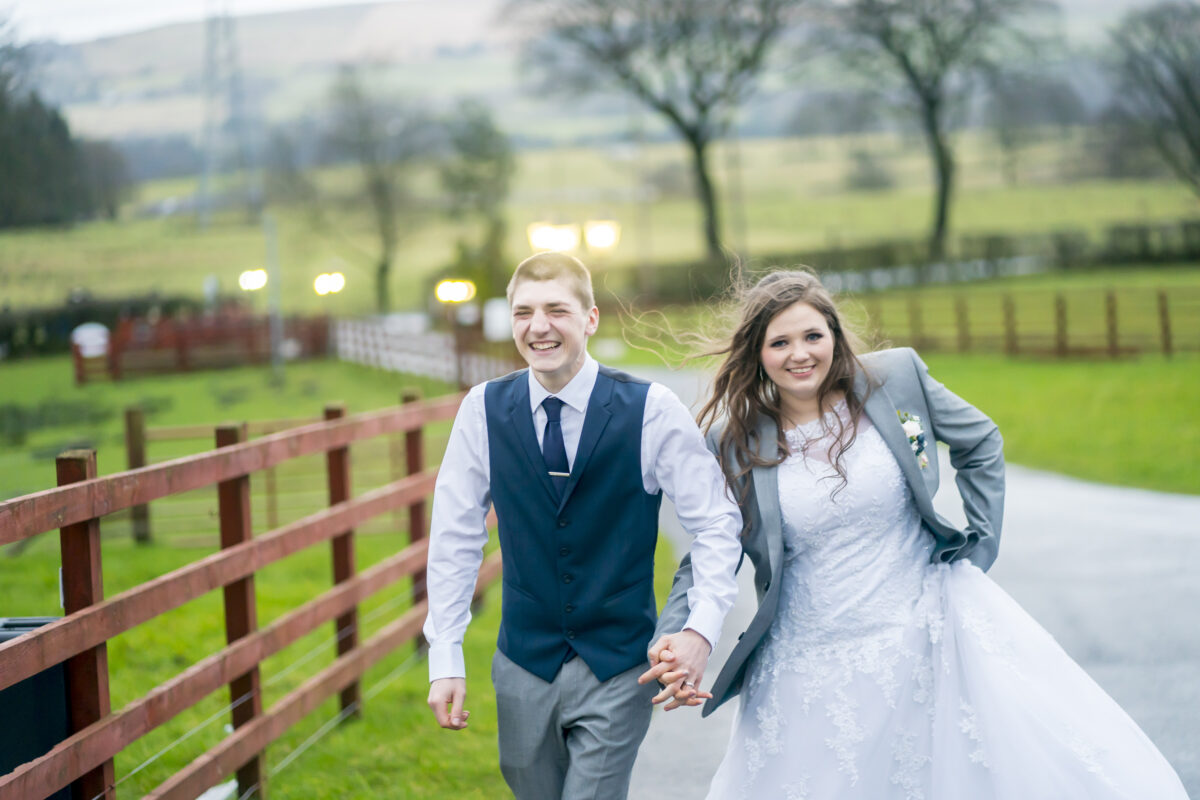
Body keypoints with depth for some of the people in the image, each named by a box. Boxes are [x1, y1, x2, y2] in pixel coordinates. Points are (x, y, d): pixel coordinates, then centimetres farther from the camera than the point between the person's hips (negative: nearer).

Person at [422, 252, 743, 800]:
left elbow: (717, 522, -5)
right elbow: (455, 538, 3)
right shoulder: (483, 410, -2)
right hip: (523, 667, 3)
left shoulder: (652, 411, -9)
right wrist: (445, 660, -1)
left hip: (617, 671, -2)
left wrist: (701, 628, -19)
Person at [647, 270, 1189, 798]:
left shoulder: (895, 378, -3)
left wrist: (980, 541, 5)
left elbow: (981, 443, 12)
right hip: (816, 671, -1)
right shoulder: (734, 442, -5)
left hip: (928, 633, 1)